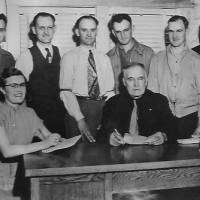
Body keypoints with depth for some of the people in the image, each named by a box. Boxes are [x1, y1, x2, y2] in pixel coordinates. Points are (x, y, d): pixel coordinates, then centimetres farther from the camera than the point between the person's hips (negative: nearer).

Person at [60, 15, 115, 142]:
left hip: (103, 107, 3)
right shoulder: (69, 57, 2)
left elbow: (110, 91, 11)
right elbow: (66, 92, -6)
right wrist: (80, 119, -16)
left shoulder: (104, 59, 14)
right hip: (79, 107, -3)